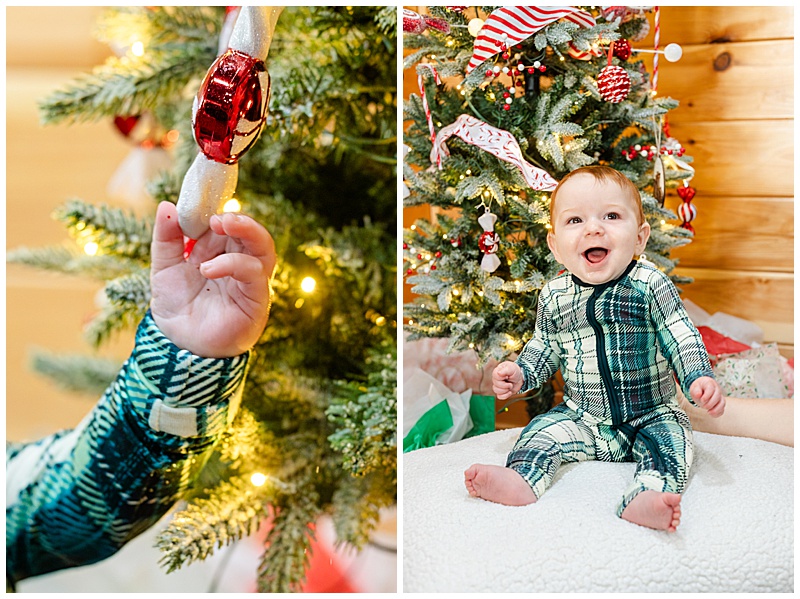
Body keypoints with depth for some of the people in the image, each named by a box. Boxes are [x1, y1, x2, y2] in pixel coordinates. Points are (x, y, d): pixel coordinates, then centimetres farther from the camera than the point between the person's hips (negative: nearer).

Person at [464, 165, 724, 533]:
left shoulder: (650, 285, -13)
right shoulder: (554, 296, -3)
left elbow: (682, 339, -11)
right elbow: (544, 347, 11)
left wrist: (700, 379, -28)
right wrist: (520, 374, -6)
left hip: (649, 416, -3)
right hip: (582, 417, 3)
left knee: (669, 440, -28)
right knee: (544, 430, -17)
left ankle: (646, 497, -48)